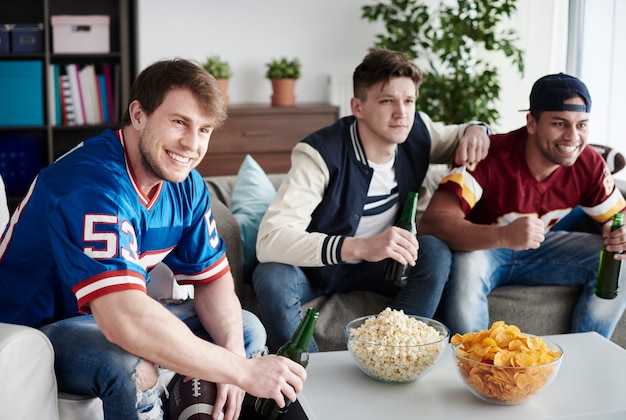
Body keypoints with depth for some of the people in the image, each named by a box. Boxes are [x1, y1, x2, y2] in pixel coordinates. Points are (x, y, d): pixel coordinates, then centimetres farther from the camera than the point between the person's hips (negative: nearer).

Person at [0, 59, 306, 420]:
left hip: (113, 316, 8)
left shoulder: (186, 185, -3)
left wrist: (234, 353, -19)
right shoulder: (94, 185, -31)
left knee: (248, 331, 5)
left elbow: (213, 279, 2)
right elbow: (124, 321, -42)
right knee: (133, 366, -37)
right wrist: (242, 371, -36)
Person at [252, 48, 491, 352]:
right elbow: (270, 238, -42)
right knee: (273, 277, -34)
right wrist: (360, 246, -53)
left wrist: (475, 130, -14)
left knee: (435, 252, -21)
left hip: (374, 266, 5)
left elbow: (455, 138, 13)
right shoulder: (320, 154, -30)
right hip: (313, 268, -4)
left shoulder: (417, 134, -11)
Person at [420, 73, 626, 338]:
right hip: (482, 246, -5)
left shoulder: (589, 164, -12)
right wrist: (504, 236, -57)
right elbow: (432, 221, -41)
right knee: (466, 268, -39)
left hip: (539, 249, 6)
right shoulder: (491, 156, -30)